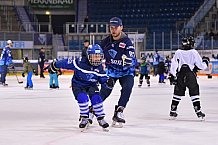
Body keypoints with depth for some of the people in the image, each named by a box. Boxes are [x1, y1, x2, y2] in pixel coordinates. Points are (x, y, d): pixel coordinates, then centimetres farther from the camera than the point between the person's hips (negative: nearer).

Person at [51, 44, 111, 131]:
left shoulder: (99, 68, -11)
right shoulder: (80, 63, -26)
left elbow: (103, 79, -2)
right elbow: (68, 63, -18)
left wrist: (107, 83, -24)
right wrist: (55, 65, -11)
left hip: (91, 85, 3)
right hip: (78, 85, -3)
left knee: (96, 98, -20)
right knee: (82, 98, -27)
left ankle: (100, 118, -3)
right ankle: (84, 118, -9)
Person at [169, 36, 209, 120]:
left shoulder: (178, 52, 5)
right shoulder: (194, 52, -2)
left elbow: (173, 64, 2)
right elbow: (200, 65, 1)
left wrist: (172, 75, 6)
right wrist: (205, 61, 22)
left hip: (180, 75, 3)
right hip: (190, 75, -3)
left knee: (178, 93, 12)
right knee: (194, 93, 3)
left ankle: (173, 111, 14)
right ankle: (198, 111, 0)